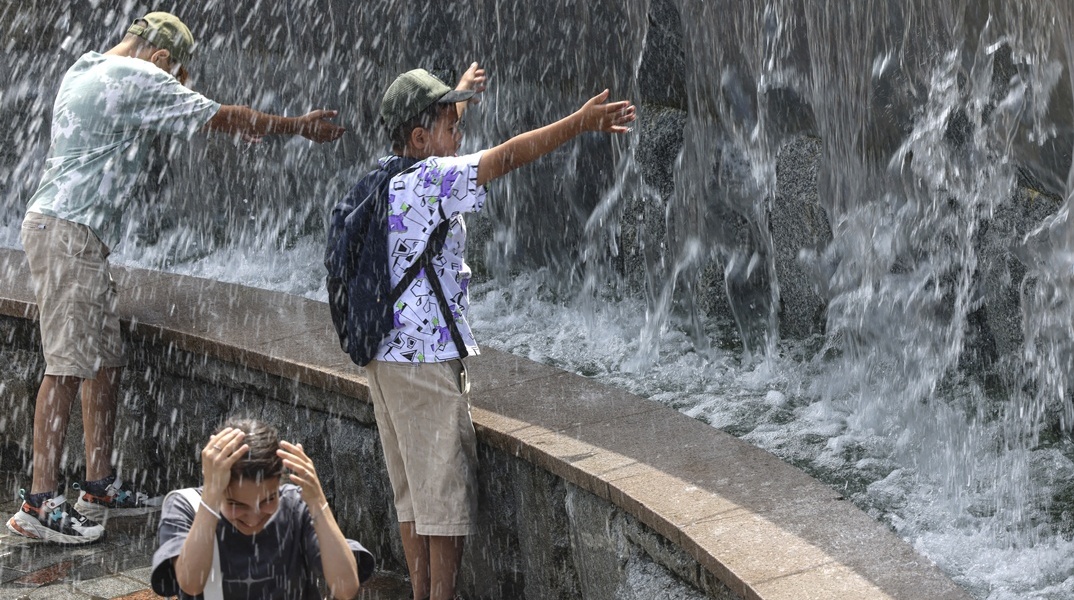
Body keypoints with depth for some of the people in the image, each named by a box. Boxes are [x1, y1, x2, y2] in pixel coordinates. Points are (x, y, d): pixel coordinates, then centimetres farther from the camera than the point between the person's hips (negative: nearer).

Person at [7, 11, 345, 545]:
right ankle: (39, 504, -10)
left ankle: (99, 486, 18)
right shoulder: (139, 80, -9)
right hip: (68, 233, -10)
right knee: (68, 366, -10)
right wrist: (300, 127, 4)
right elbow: (224, 118, -6)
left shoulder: (84, 70, 20)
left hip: (80, 237, 10)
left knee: (105, 360, 12)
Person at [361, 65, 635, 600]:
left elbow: (431, 133, 30)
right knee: (447, 494, -1)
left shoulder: (386, 175, 10)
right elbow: (507, 157, -21)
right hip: (428, 359, -9)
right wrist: (580, 122, -18)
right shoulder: (430, 179, -15)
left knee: (411, 492, 14)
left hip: (385, 356, 9)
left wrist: (458, 95, 47)